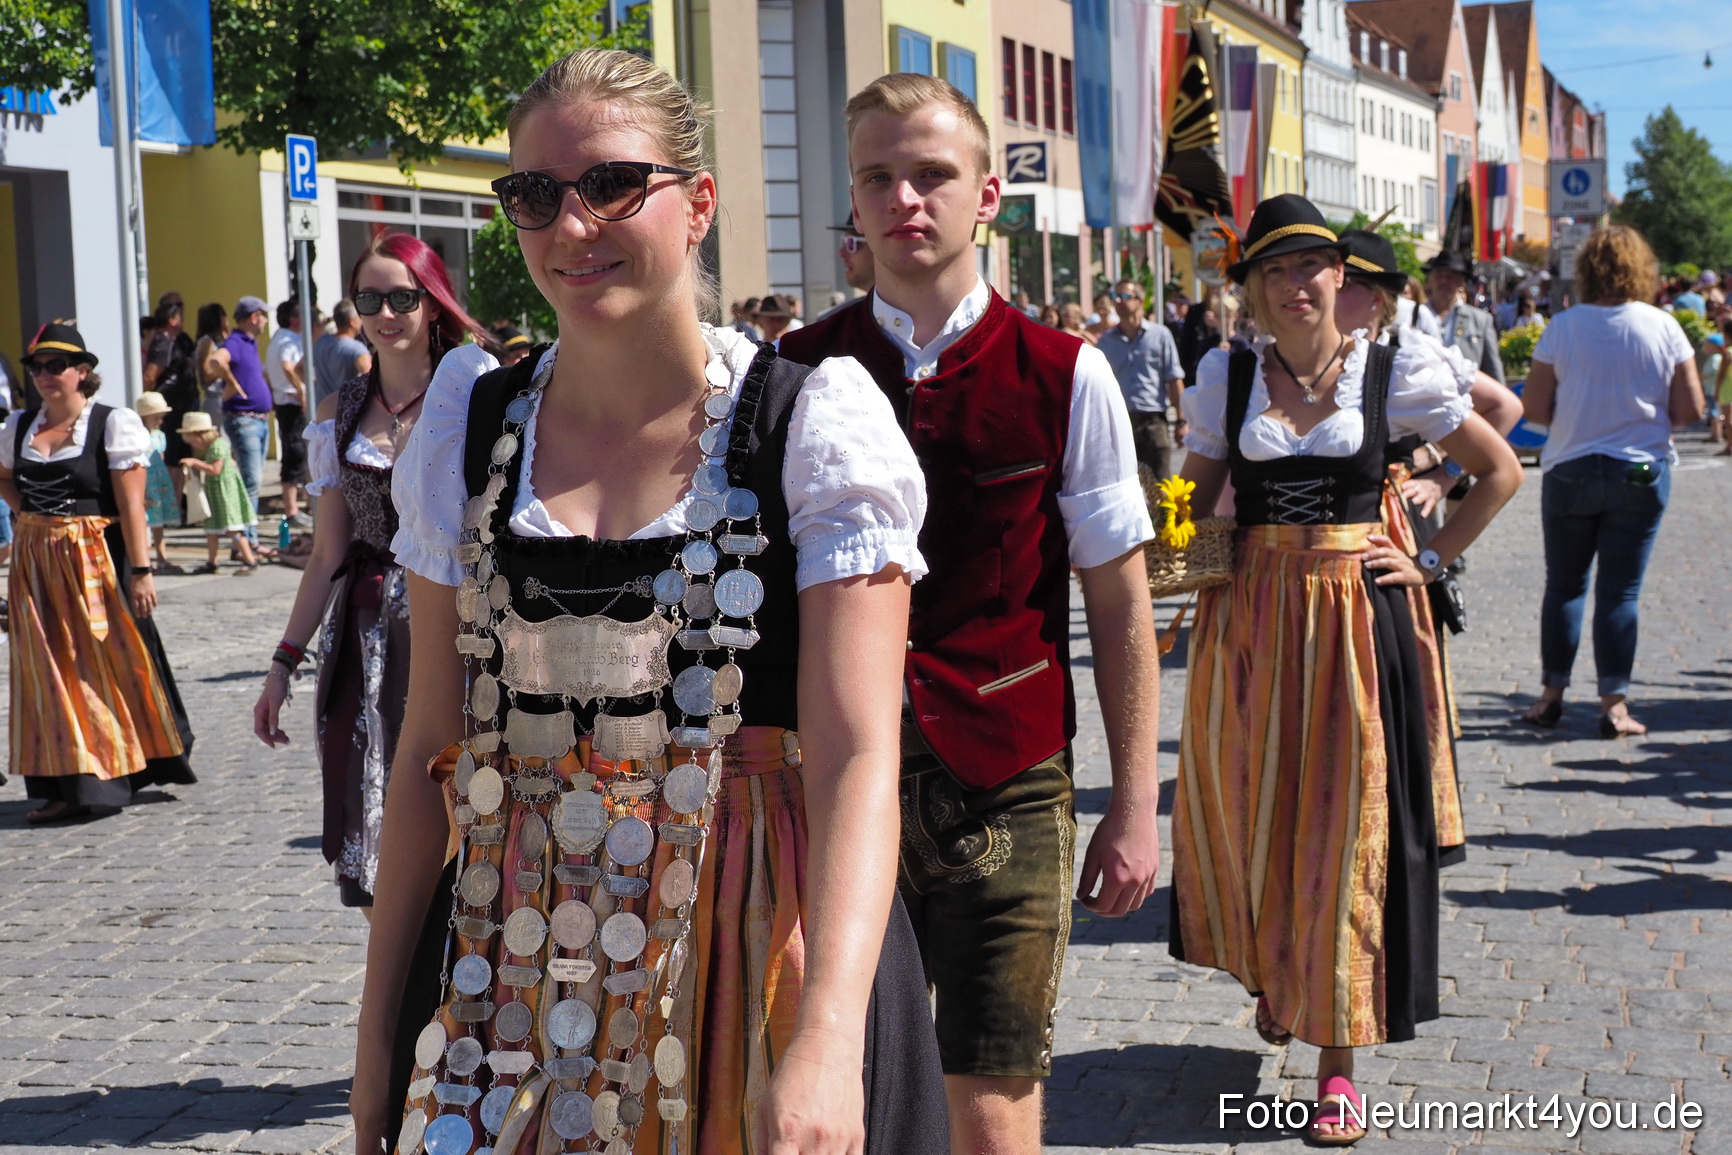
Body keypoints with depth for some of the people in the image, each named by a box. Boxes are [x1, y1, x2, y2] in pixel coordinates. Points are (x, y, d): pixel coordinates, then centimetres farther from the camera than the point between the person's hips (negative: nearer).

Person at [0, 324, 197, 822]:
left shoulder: (113, 424, -6)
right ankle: (67, 785, 13)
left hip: (97, 557, -5)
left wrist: (141, 571, -18)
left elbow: (131, 505, -12)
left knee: (111, 661, 0)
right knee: (48, 670, 6)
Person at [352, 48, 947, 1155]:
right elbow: (433, 743, 5)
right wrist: (381, 1024, 4)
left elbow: (857, 754, -17)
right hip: (516, 959, 3)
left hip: (758, 941, -3)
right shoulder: (475, 422, 3)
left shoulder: (812, 424, -9)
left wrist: (827, 1039, -30)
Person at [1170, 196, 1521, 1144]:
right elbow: (1192, 506, 9)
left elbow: (1500, 471, 8)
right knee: (1245, 813, 8)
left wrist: (1432, 561, 2)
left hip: (1354, 620, -2)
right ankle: (1271, 970, 40)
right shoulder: (1225, 376, 4)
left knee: (1344, 827, 0)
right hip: (1246, 623, 2)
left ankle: (1338, 1057, 9)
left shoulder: (1395, 372, -1)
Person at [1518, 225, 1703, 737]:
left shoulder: (1562, 327, -7)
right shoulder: (1663, 328, -6)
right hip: (1641, 471, 0)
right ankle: (1614, 704, 5)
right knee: (1620, 591, 4)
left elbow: (1534, 407, -6)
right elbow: (1690, 409, -4)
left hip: (1570, 472, 0)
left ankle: (1551, 695, 15)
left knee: (1564, 586, 12)